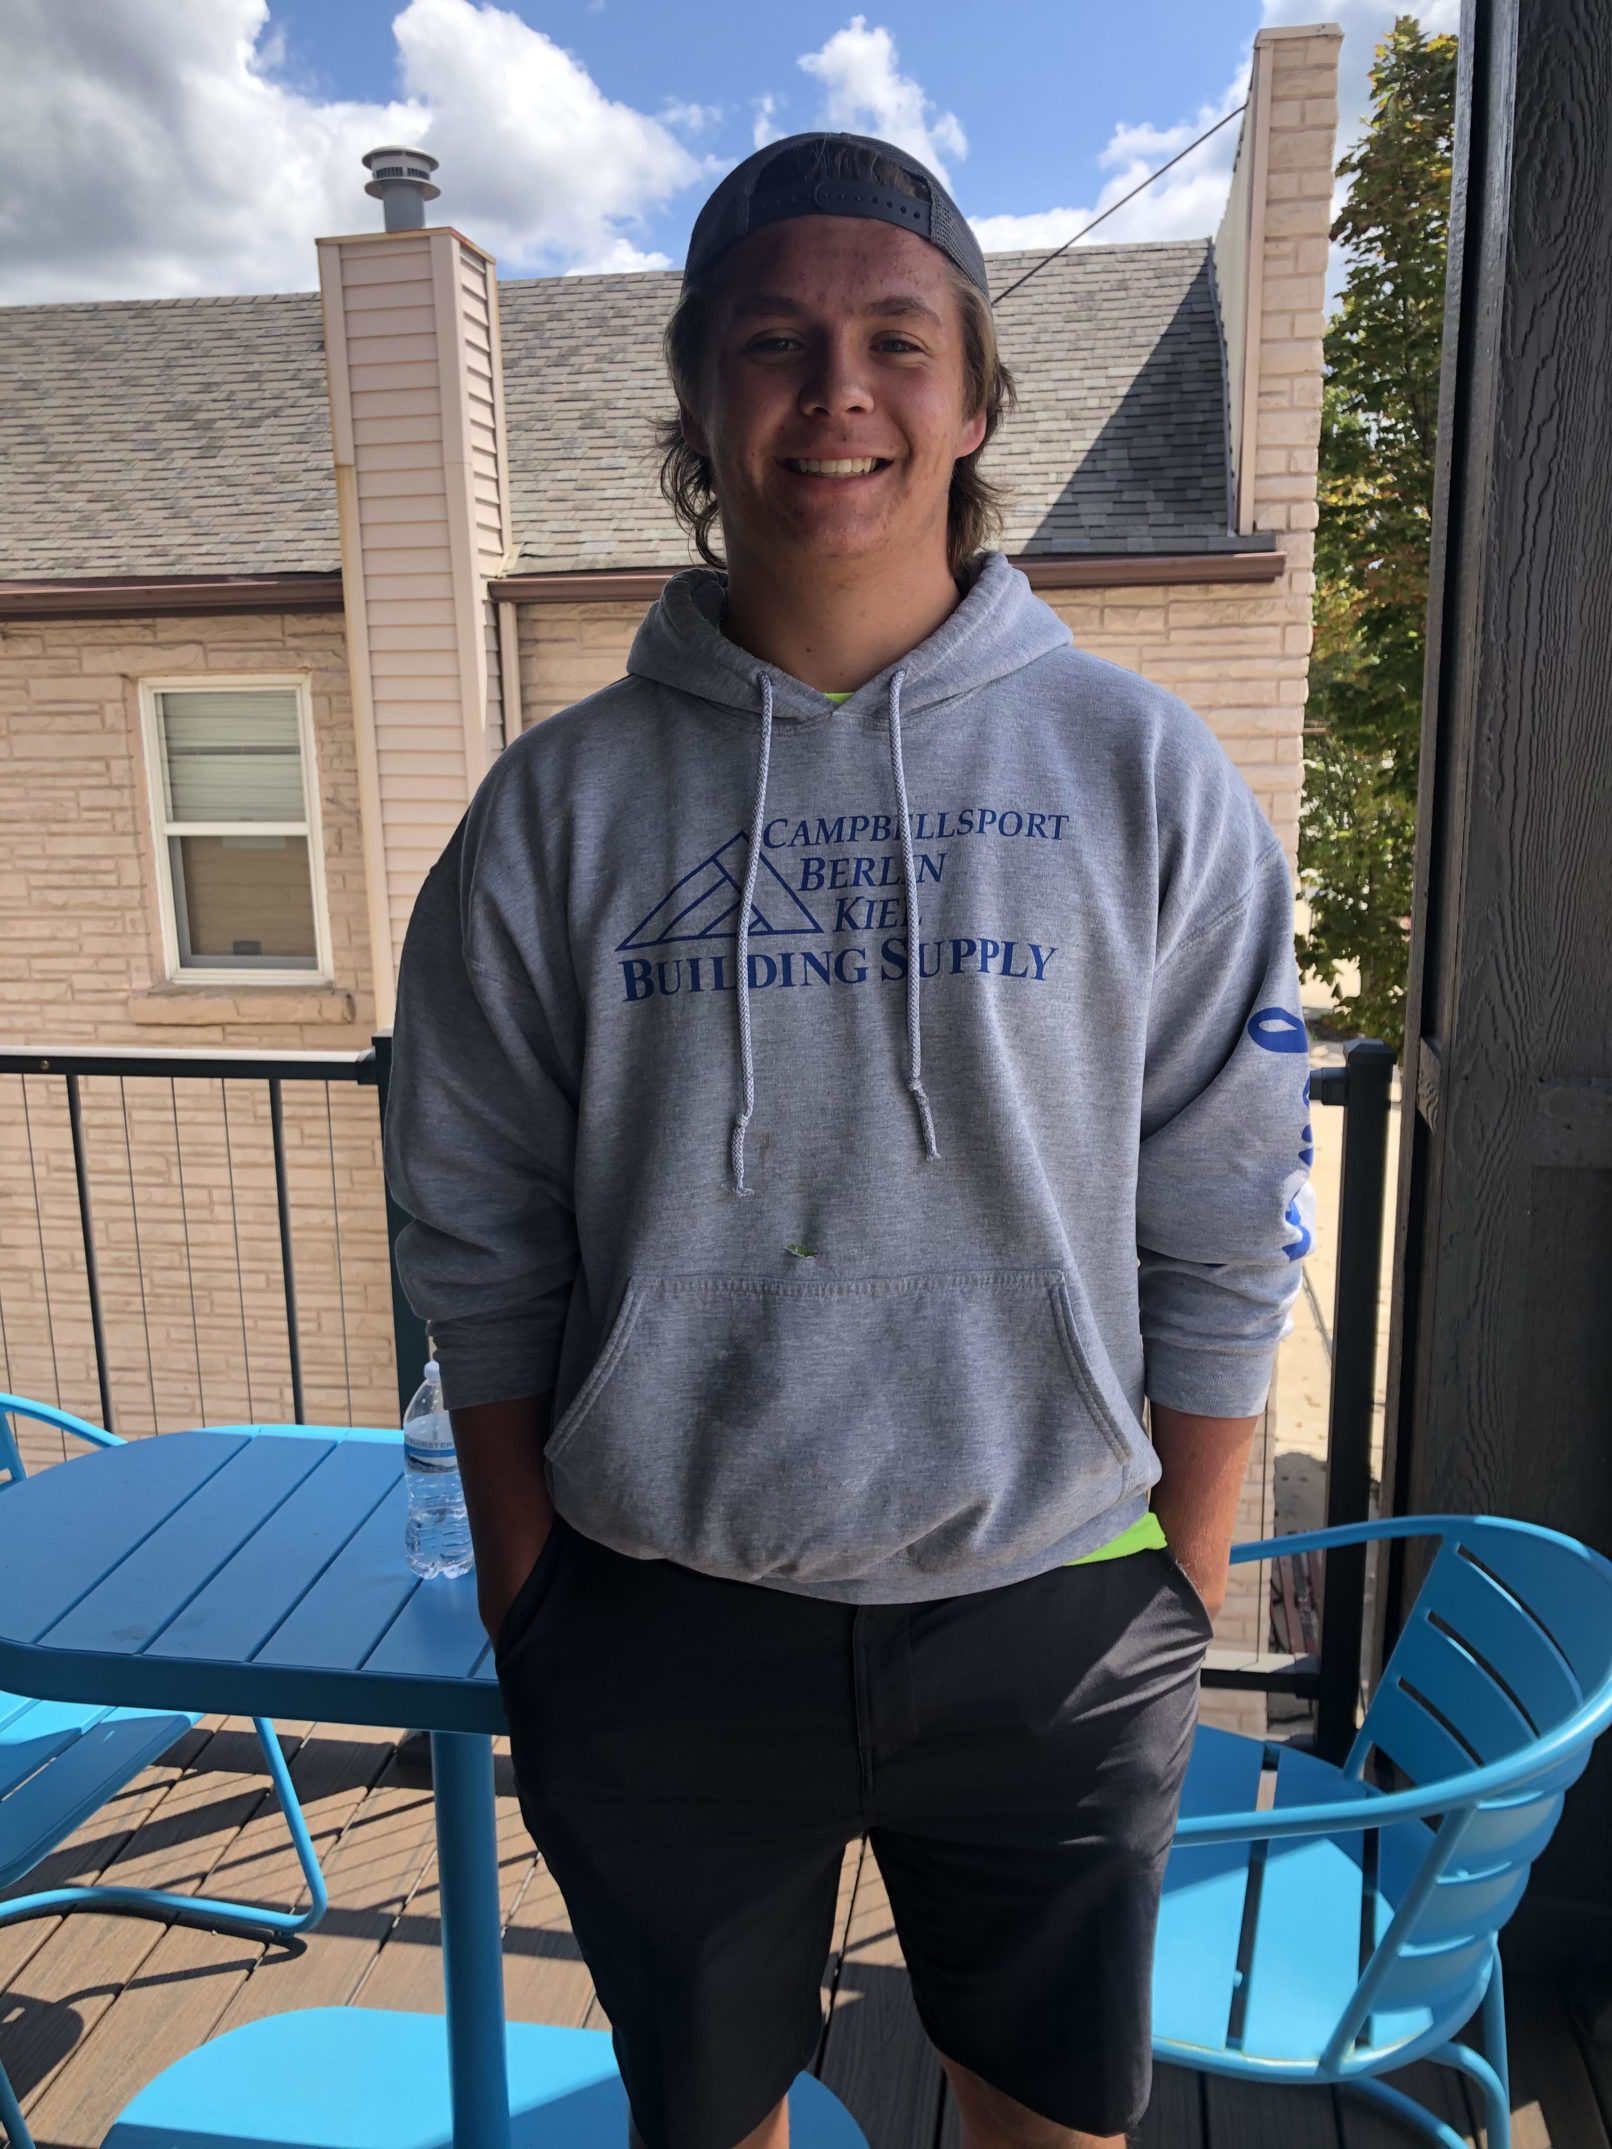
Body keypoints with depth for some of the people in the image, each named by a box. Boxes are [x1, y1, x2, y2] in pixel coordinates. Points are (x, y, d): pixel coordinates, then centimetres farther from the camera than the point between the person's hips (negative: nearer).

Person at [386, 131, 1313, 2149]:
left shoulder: (1141, 773, -4)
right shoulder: (560, 801, -3)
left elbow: (1225, 1236, -2)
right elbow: (479, 1242, 0)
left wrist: (1178, 1592, 0)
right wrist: (526, 1609, 1)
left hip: (1050, 1625, 0)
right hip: (659, 1633, 1)